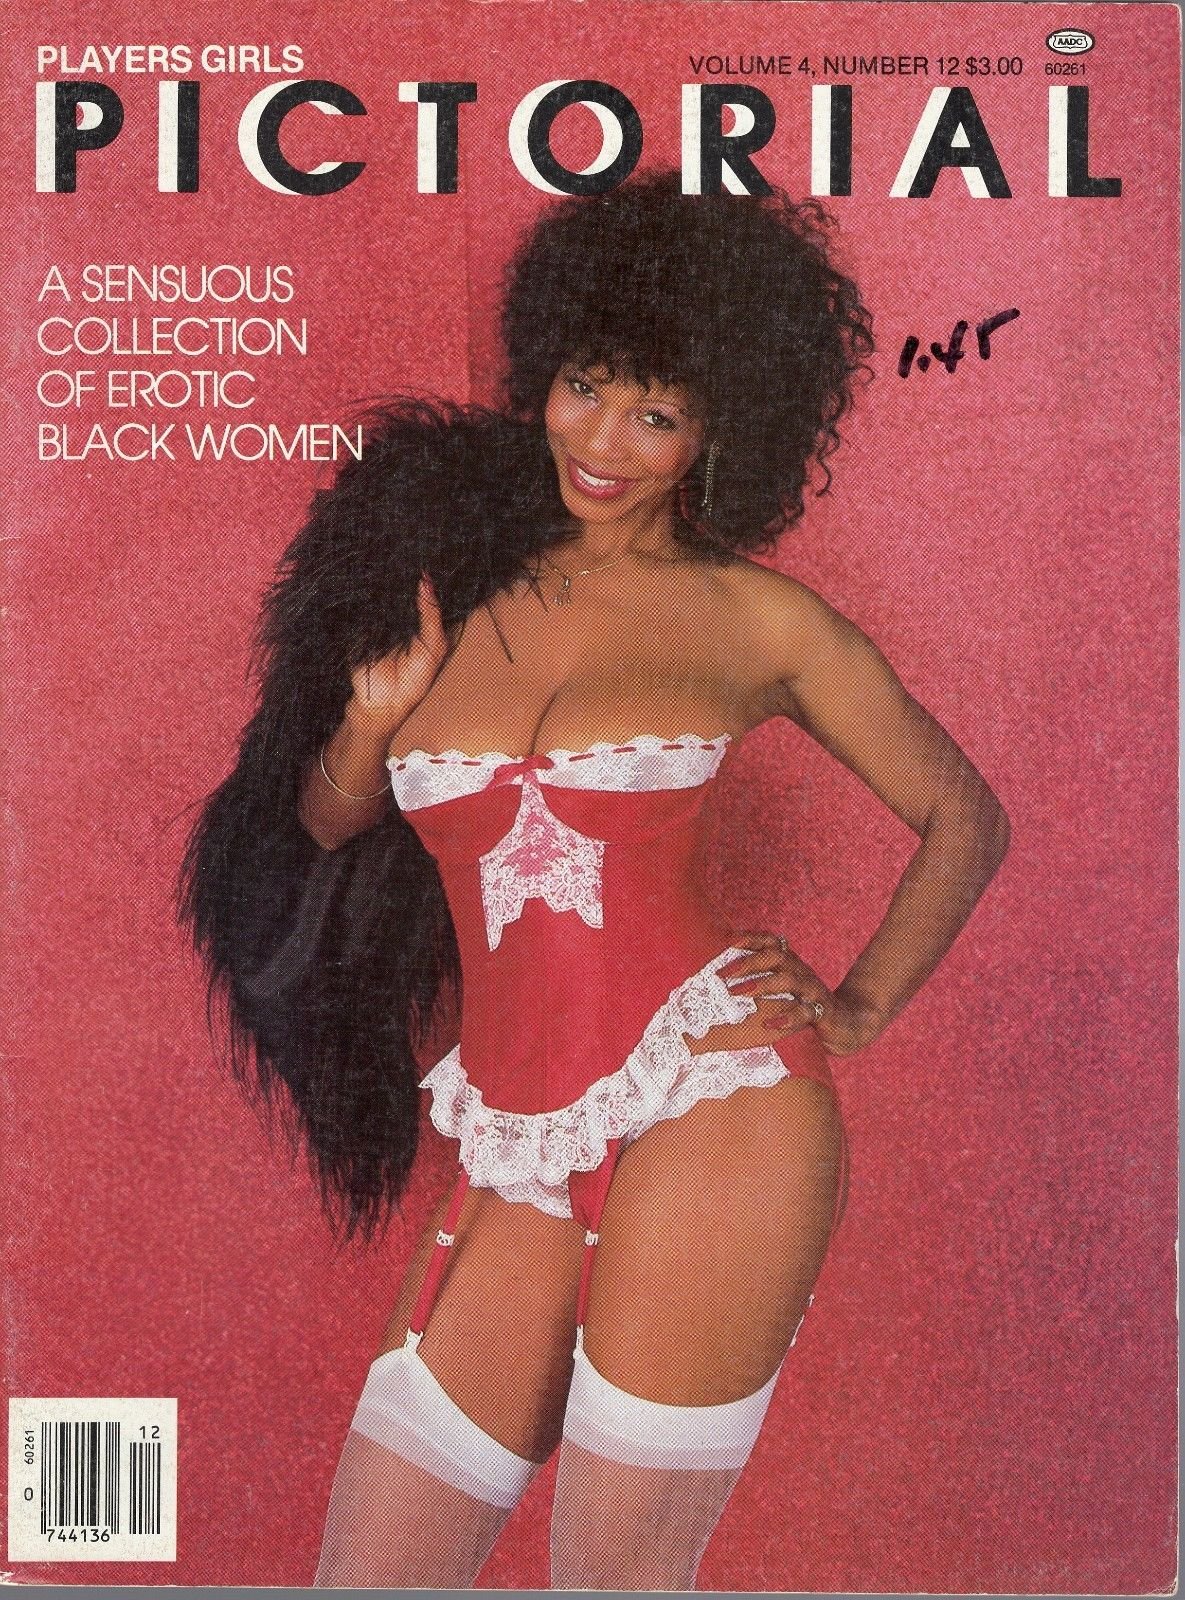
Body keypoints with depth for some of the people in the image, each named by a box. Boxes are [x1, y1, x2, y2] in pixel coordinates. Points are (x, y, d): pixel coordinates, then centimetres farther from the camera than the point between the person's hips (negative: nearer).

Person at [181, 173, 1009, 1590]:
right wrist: (374, 720, -1)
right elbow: (323, 822, 19)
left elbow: (963, 817, 14)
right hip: (523, 1147, 4)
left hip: (708, 1103, -4)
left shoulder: (757, 621, 3)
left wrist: (859, 1010, 6)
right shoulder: (458, 570, 11)